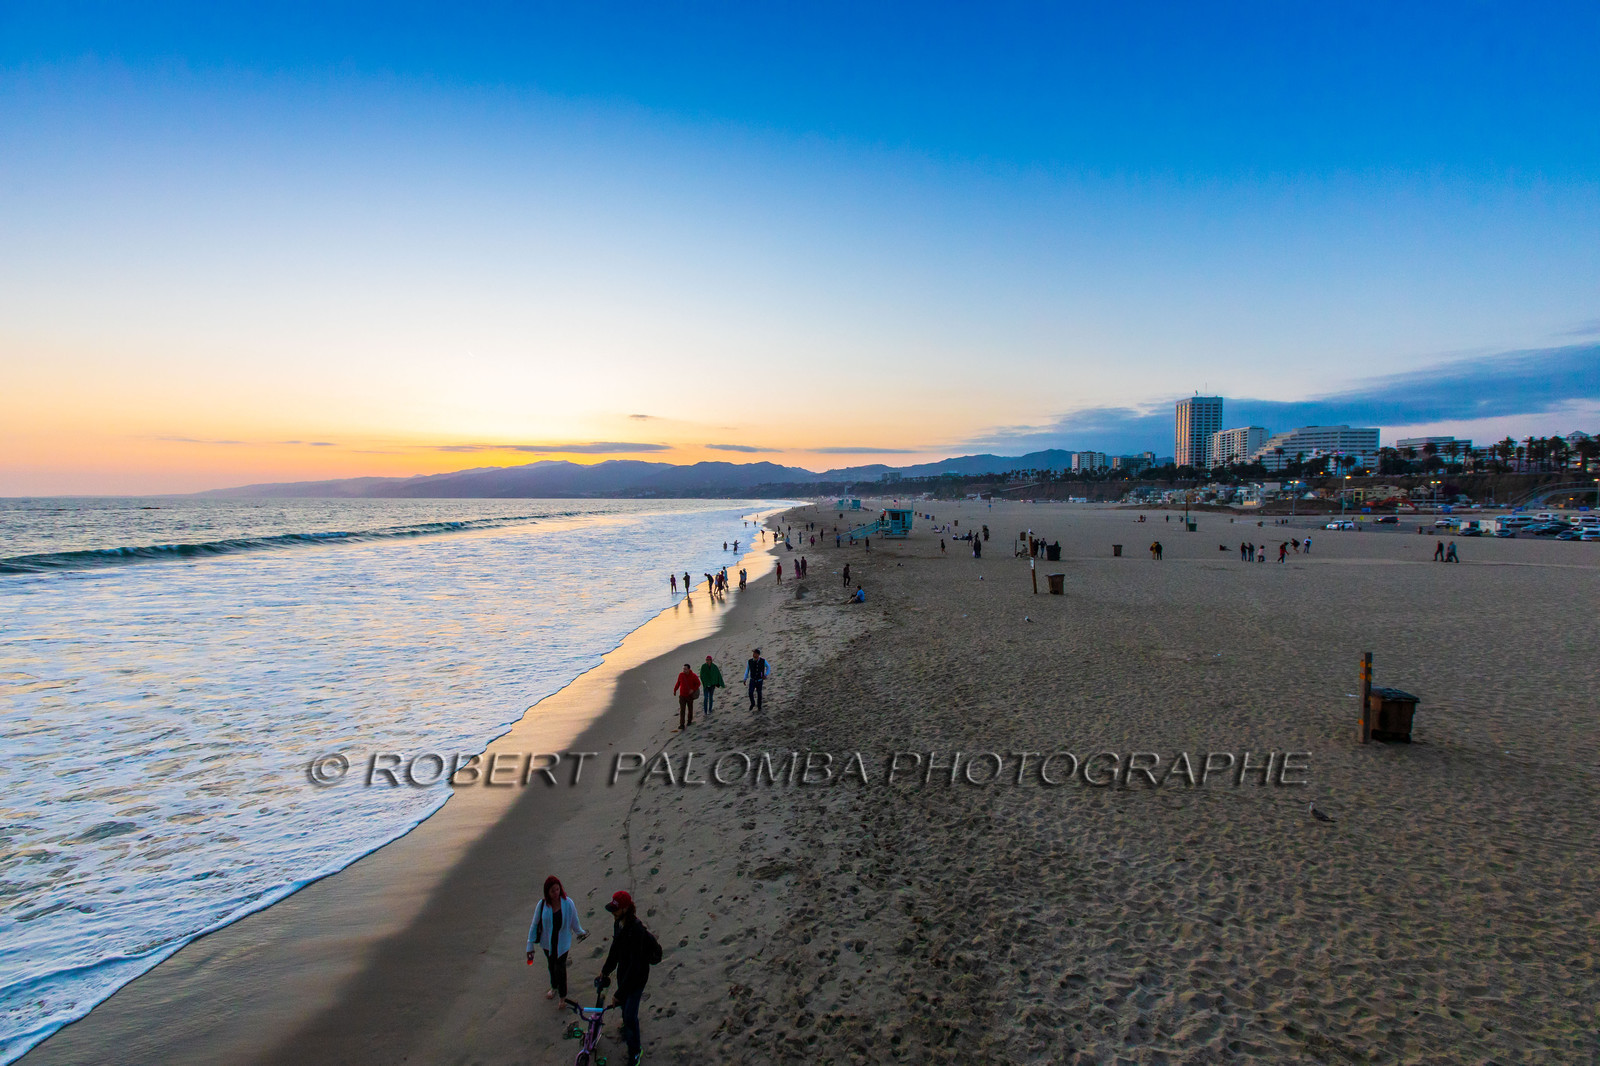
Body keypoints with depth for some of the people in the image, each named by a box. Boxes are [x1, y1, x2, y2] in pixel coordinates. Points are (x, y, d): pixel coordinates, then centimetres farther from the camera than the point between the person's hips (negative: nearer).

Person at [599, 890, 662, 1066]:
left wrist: (619, 993, -29)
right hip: (623, 971, 8)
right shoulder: (619, 923, -9)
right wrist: (606, 970, 22)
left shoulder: (636, 930, -36)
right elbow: (616, 947, 10)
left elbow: (635, 965, -33)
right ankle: (627, 1031, 53)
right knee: (624, 1005, 25)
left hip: (637, 975, -7)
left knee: (630, 1015, 0)